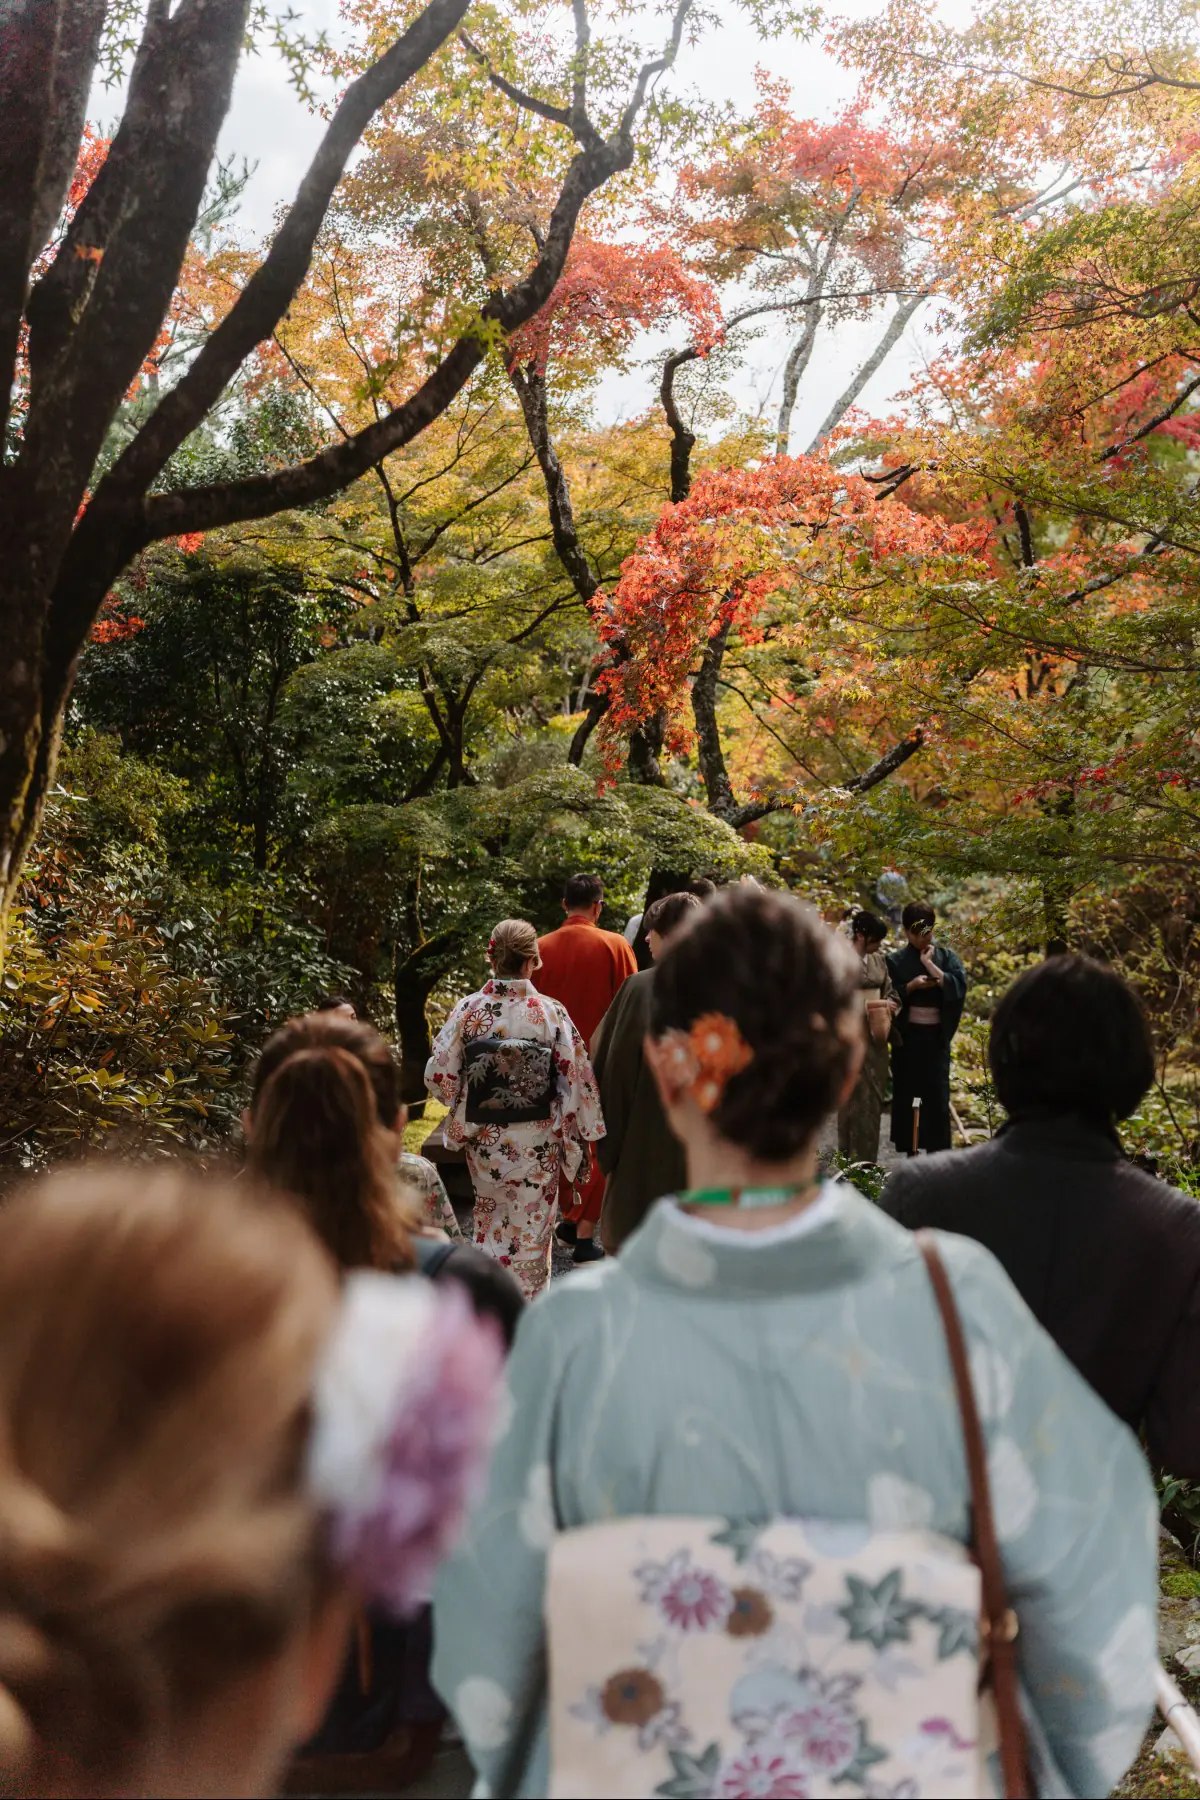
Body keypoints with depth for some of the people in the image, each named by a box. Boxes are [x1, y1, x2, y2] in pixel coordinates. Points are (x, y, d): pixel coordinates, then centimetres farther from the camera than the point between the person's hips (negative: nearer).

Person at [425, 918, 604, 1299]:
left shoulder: (468, 1010, -9)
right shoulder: (551, 1013, -11)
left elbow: (438, 1076, -7)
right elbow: (577, 1079, -8)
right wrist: (584, 1134, 4)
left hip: (484, 1139, 2)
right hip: (538, 1143, -2)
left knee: (490, 1221, 21)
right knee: (531, 1230, 11)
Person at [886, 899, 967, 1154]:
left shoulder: (946, 957, 5)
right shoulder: (896, 961, 2)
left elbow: (959, 986, -11)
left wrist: (930, 965, -14)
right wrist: (911, 986, -17)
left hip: (936, 1036, 0)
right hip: (906, 1035, 0)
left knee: (937, 1092, 0)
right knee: (906, 1092, 2)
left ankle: (938, 1150, 4)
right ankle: (909, 1150, 10)